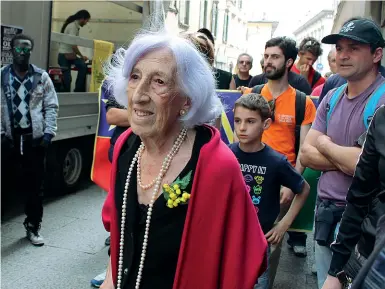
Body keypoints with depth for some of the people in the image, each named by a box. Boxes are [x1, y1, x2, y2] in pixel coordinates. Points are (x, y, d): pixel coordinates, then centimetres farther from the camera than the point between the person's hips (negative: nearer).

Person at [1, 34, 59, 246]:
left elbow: (52, 106, 2)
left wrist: (49, 132, -6)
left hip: (34, 139, 0)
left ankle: (33, 227, 23)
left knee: (34, 186, 9)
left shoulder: (42, 77, 2)